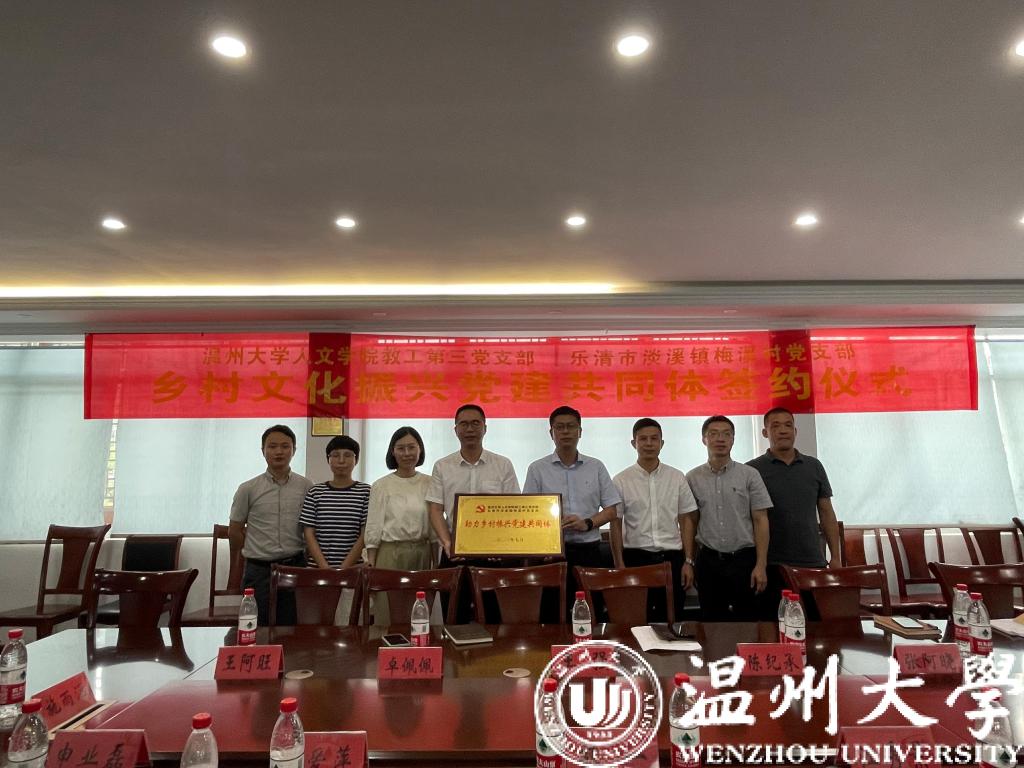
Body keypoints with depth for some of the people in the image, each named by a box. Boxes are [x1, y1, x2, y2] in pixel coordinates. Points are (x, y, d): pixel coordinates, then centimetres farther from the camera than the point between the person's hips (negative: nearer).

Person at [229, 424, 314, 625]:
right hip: (259, 570, 0)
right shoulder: (248, 489, 0)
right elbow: (234, 531, 7)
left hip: (295, 568, 0)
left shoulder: (306, 488, 1)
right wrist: (256, 554, 7)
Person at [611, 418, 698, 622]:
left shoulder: (677, 478, 5)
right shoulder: (621, 481, 0)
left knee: (673, 619, 6)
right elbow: (616, 525, 2)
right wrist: (619, 565, -3)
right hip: (636, 558, -1)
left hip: (672, 558, 1)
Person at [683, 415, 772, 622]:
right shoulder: (693, 478, 3)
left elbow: (760, 521, -3)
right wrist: (689, 561, 3)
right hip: (708, 560, 1)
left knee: (746, 619, 4)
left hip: (744, 559, -1)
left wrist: (761, 565, -8)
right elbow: (690, 521, 7)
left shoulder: (749, 475, -2)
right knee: (711, 620, 9)